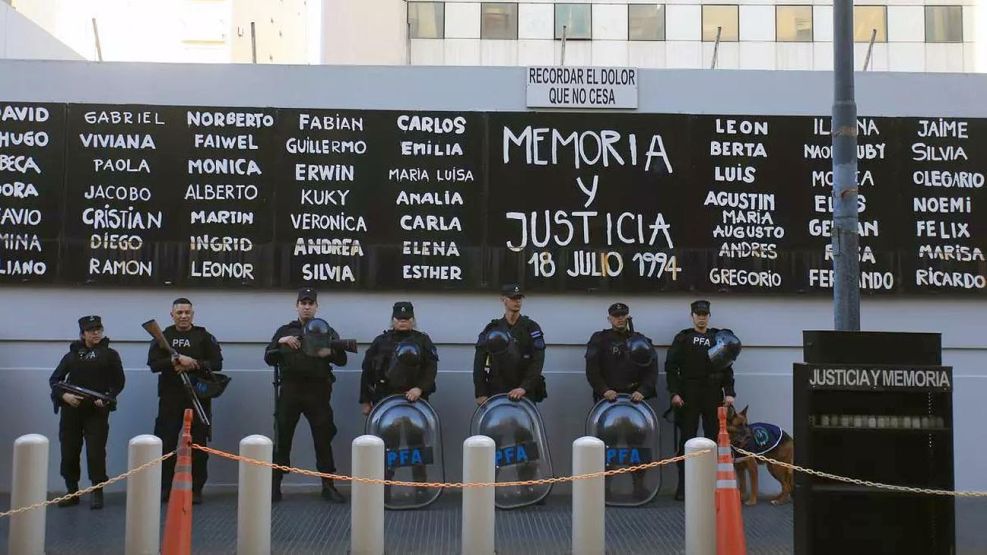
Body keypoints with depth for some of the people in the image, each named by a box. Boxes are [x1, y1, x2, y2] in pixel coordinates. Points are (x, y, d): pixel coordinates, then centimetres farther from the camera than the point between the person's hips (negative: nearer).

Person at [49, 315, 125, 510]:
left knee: (96, 451, -8)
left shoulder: (109, 355, 7)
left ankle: (97, 493, 2)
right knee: (69, 451, 5)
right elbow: (54, 379, 10)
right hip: (71, 410, 3)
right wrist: (64, 395, -8)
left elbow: (119, 382, 4)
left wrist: (107, 398, -12)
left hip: (97, 411, -3)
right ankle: (72, 492, 17)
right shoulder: (72, 355, 12)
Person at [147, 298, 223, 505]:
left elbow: (217, 363, -1)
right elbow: (153, 363, -3)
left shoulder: (204, 337, 7)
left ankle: (196, 490, 9)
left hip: (198, 397, -1)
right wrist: (176, 360, -17)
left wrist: (194, 364, -14)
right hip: (170, 397, 1)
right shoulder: (163, 337, 10)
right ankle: (164, 488, 10)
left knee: (198, 445, 2)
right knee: (165, 444, -1)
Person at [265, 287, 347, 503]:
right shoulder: (284, 331, 14)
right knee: (282, 439, 1)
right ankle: (275, 486, 9)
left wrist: (330, 353, -16)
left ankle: (328, 486, 8)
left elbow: (342, 359, 5)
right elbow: (269, 358, 7)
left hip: (317, 391, 0)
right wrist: (281, 343, -11)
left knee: (323, 439, 0)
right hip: (289, 390, 0)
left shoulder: (327, 331, 12)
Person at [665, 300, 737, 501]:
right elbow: (670, 366, 0)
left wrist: (729, 393, -1)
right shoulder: (683, 338, 5)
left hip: (713, 395, 2)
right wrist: (674, 392, -9)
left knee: (714, 439, 3)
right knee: (687, 440, 0)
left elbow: (727, 367, 9)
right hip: (689, 395, -2)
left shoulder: (718, 338, 11)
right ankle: (683, 486, 3)